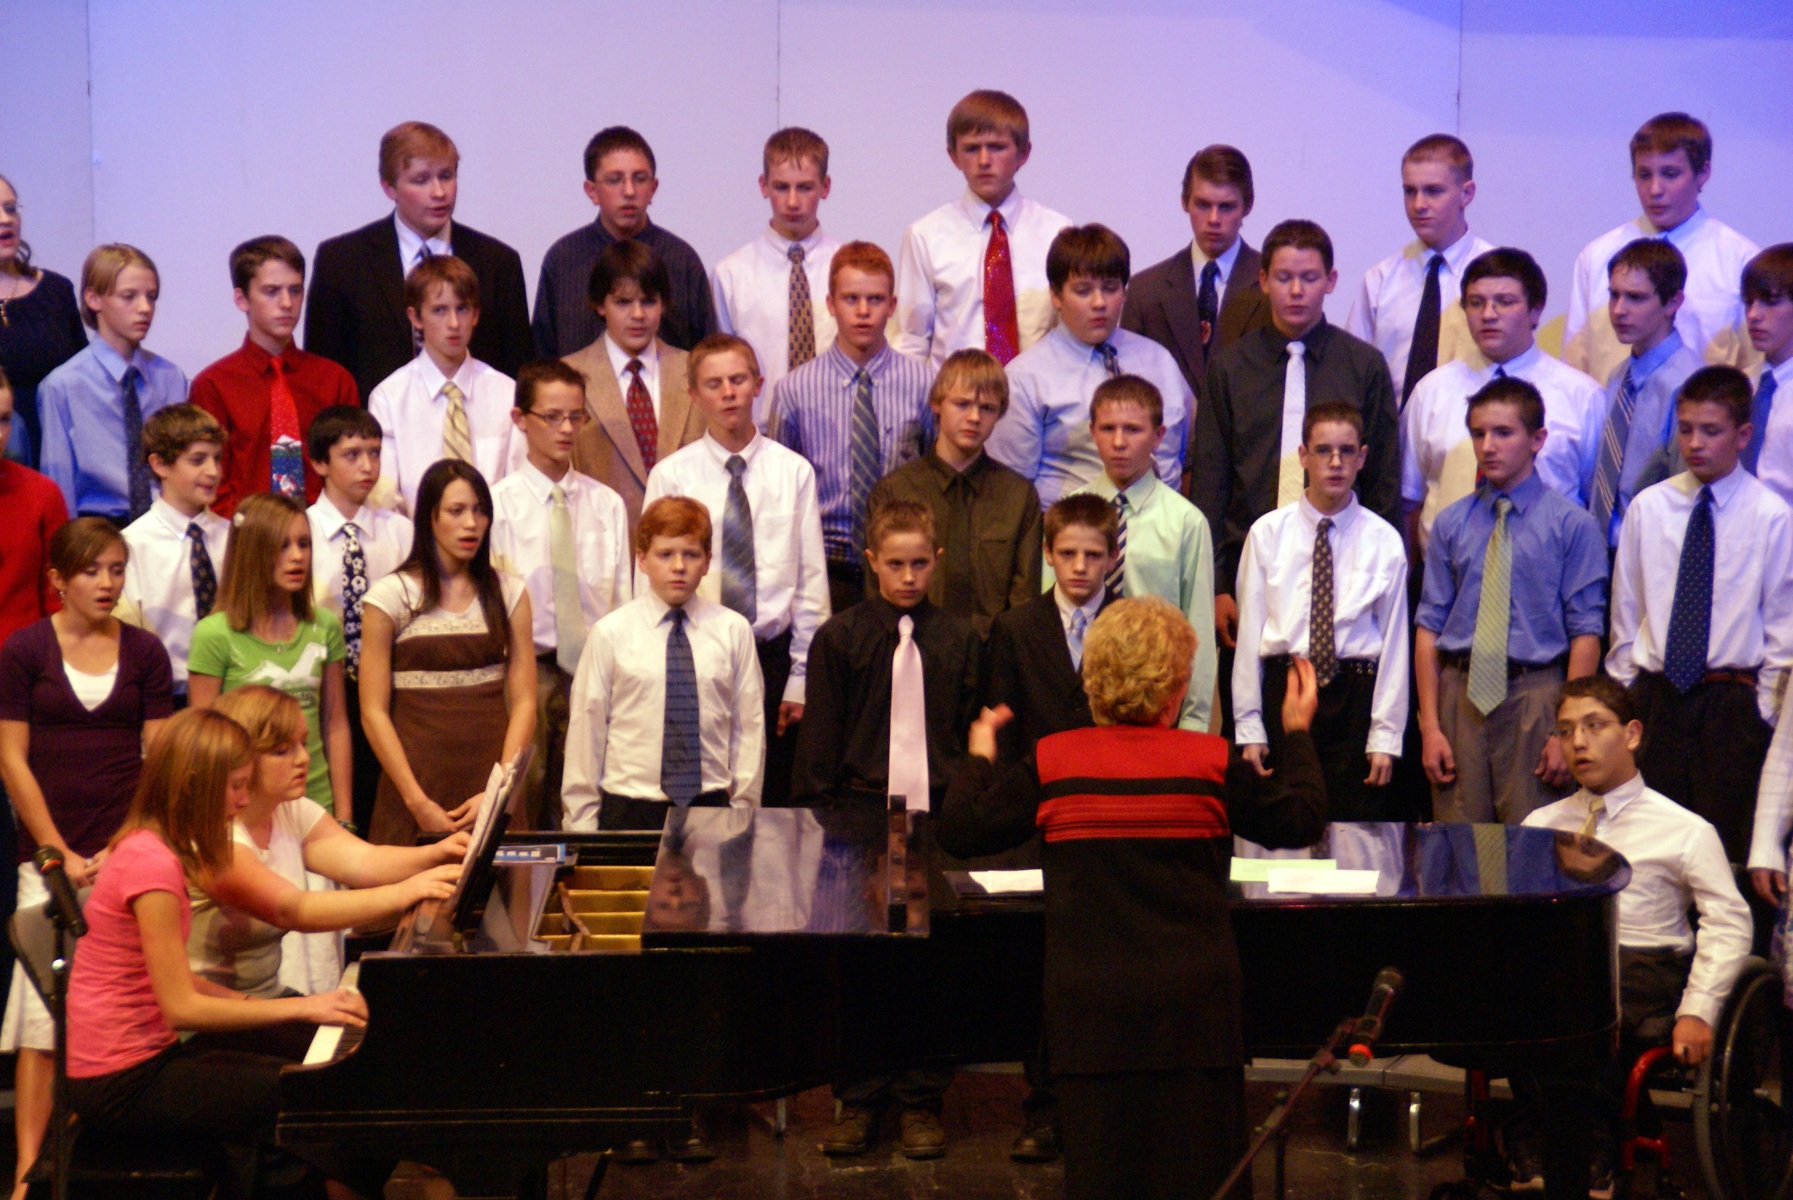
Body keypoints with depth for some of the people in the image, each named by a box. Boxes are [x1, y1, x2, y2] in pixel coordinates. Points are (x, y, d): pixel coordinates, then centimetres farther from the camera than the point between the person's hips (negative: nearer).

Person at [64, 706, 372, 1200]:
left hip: (142, 1058, 10)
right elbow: (181, 1006, -22)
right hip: (122, 1084, -10)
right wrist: (301, 1008, -18)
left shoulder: (148, 846, 9)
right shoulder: (152, 863, -20)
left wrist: (252, 1003, -1)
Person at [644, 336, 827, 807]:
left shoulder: (793, 472, 3)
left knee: (774, 800, 5)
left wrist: (801, 677, -1)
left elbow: (811, 582, 3)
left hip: (772, 657, 1)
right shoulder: (670, 476, 1)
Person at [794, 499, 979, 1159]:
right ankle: (857, 1101, 14)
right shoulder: (839, 638, 2)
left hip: (939, 816, 1)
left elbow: (975, 732, 10)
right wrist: (817, 818, -3)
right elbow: (818, 741, 3)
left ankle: (920, 1103, 14)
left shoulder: (958, 639, 7)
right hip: (861, 814, -1)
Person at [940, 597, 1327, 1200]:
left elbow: (958, 829, 5)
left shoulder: (1050, 761, -2)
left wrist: (979, 756, 24)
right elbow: (1300, 822, 9)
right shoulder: (1215, 762, -3)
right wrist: (1299, 733, 24)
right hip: (1193, 998, -1)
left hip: (1087, 1002, 1)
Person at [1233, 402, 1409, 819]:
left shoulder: (1384, 541, 3)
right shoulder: (1267, 533, 3)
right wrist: (1249, 729, 0)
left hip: (1355, 695, 0)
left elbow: (1395, 641, 2)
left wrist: (1386, 736, -3)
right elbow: (1249, 632, 3)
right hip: (1283, 688, 0)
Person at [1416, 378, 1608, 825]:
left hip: (1533, 699, -3)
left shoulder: (1572, 524, -1)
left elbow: (1586, 632, -4)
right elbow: (1429, 626, 7)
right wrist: (1430, 726, 1)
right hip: (1462, 693, 3)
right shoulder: (1451, 524, 8)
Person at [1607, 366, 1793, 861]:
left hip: (1731, 708, -2)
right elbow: (1625, 614, 10)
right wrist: (1624, 701, 8)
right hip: (1654, 701, 3)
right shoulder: (1648, 508, 6)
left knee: (1726, 851, -3)